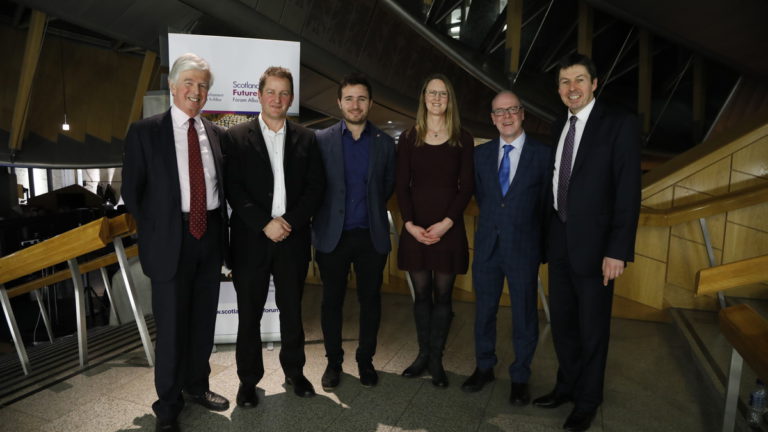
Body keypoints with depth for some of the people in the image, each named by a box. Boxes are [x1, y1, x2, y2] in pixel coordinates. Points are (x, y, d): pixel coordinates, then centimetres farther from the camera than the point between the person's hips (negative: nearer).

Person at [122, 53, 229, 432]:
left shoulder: (215, 133, 8)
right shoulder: (145, 131, -2)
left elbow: (222, 186, 11)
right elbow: (131, 190, 0)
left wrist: (222, 229, 2)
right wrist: (153, 233, -3)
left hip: (210, 235, 4)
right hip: (171, 239, -3)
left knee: (204, 320, 14)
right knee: (171, 324, 4)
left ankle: (197, 386, 35)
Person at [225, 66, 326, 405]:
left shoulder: (306, 139, 7)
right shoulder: (236, 137, 1)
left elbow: (316, 186, 1)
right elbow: (233, 188, -6)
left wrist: (290, 221, -11)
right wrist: (264, 224, -14)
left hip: (293, 239, 2)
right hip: (250, 240, -1)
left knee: (292, 310, 13)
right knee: (249, 314, 7)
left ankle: (294, 371, 30)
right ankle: (248, 379, 24)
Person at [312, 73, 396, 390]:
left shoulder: (385, 143, 5)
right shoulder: (322, 140, 0)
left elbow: (389, 186, 12)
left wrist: (371, 210, 8)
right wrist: (324, 215, 2)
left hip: (372, 235, 1)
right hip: (332, 235, -1)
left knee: (370, 300, 9)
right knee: (332, 301, 8)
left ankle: (366, 360, 26)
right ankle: (333, 361, 25)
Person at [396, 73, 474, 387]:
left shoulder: (463, 140, 4)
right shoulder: (409, 138, 6)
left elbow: (466, 186, -1)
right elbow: (401, 185, 2)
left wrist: (447, 223, -13)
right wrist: (410, 224, -10)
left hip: (448, 228, -1)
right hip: (414, 228, 1)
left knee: (443, 295, 5)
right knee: (421, 294, 9)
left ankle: (436, 359, 17)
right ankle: (423, 354, 23)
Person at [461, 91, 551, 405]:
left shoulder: (543, 154, -3)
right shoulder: (481, 154, 6)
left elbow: (546, 204, 0)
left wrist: (542, 247, 2)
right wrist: (494, 221, 9)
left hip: (523, 248, -3)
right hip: (487, 246, 3)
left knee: (524, 316, 8)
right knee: (483, 311, 13)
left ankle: (520, 377, 26)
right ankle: (484, 368, 32)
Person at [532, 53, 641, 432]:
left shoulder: (619, 124, -8)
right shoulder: (558, 127, 10)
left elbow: (628, 190, -13)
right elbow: (555, 184, 11)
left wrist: (618, 250, -18)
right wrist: (546, 235, 5)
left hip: (593, 242, -5)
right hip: (559, 241, 6)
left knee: (592, 327, 9)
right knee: (561, 322, 16)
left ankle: (587, 401, 28)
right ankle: (567, 385, 36)